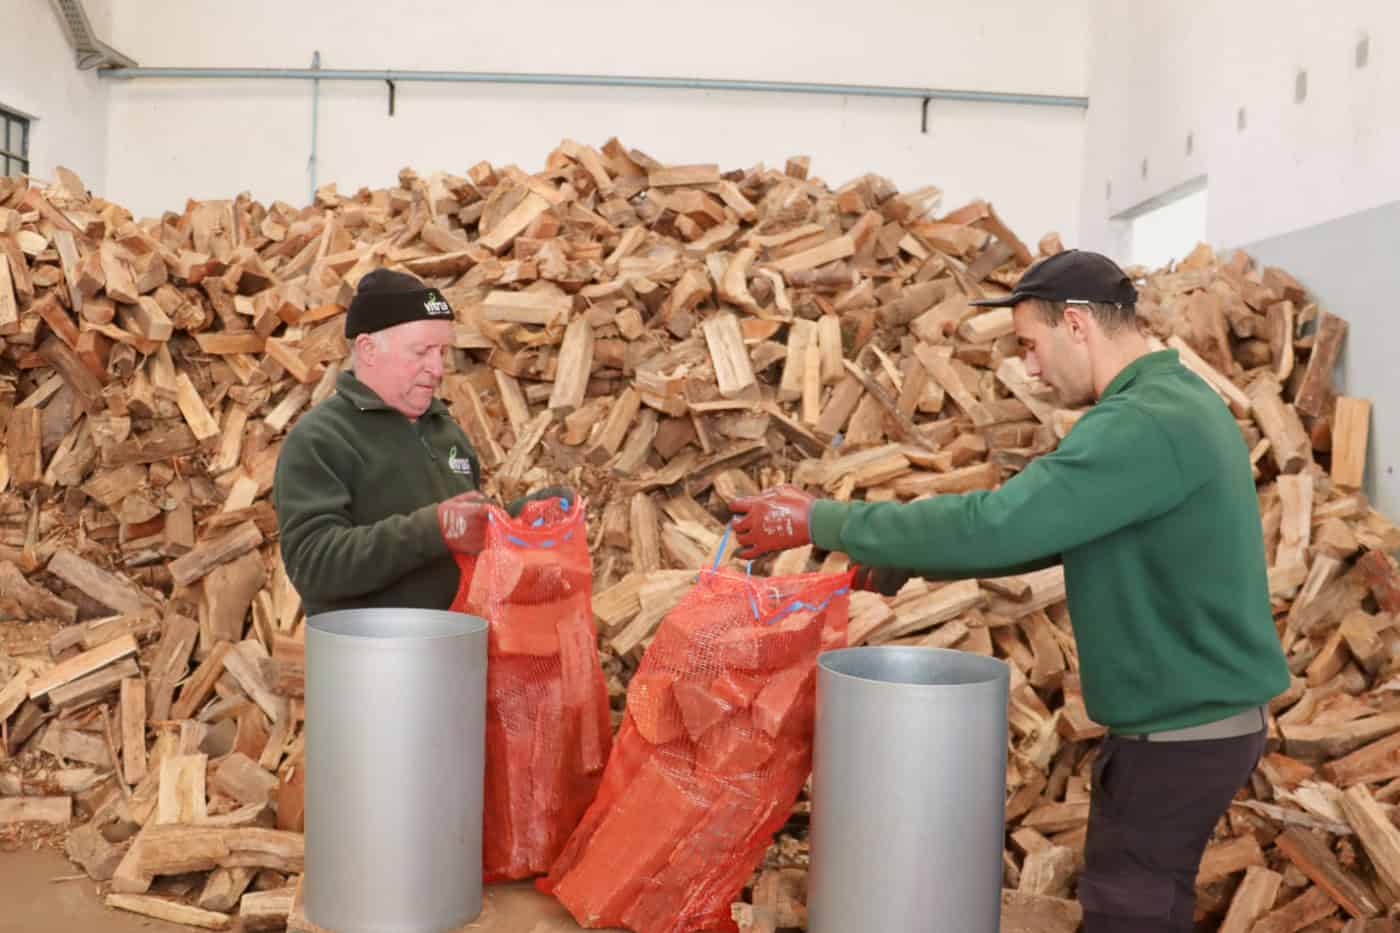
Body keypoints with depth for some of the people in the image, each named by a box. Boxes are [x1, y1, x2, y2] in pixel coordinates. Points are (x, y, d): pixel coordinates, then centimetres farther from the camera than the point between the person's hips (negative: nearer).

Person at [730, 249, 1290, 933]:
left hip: (1180, 730, -9)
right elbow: (1044, 529, 12)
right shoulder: (1176, 402, 9)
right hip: (1199, 712, 9)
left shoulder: (1145, 424, -25)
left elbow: (996, 523, -32)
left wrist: (821, 522, -24)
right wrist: (905, 564, 7)